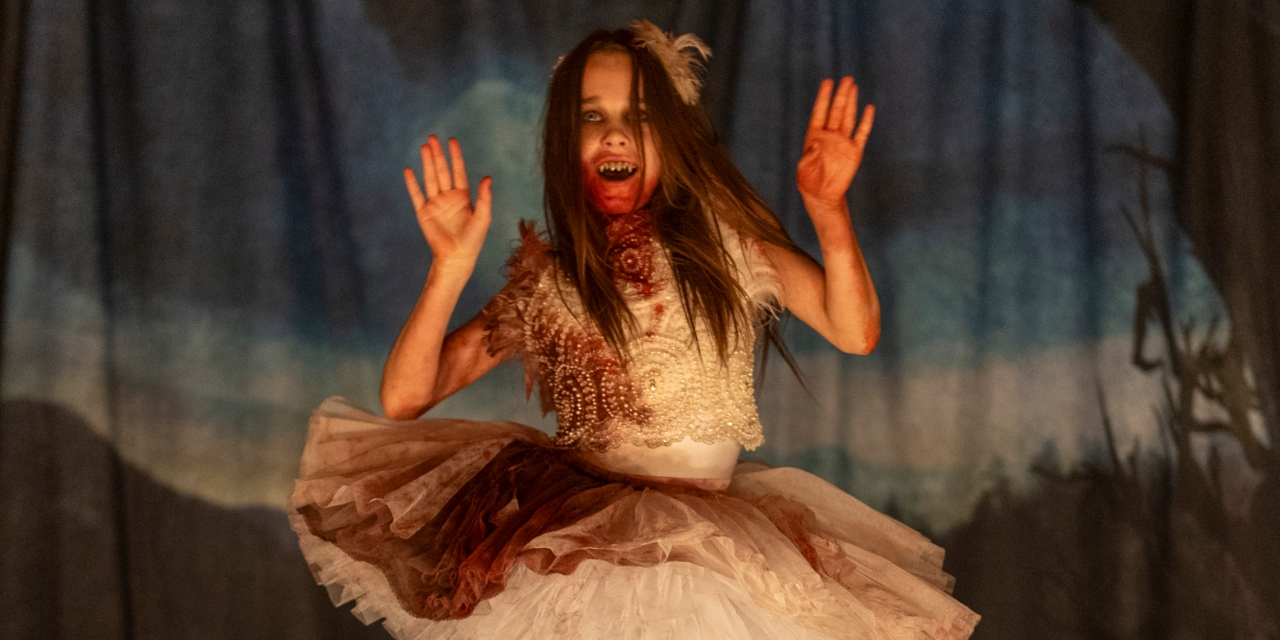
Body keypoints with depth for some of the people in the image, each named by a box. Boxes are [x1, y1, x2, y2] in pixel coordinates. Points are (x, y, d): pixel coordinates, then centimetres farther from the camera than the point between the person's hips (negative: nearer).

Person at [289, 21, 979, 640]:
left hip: (713, 524, 0)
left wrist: (829, 213, -17)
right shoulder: (547, 277, 9)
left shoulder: (725, 234, 9)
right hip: (570, 521, 0)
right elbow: (403, 399, 3)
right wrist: (451, 266, -11)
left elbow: (854, 333, -1)